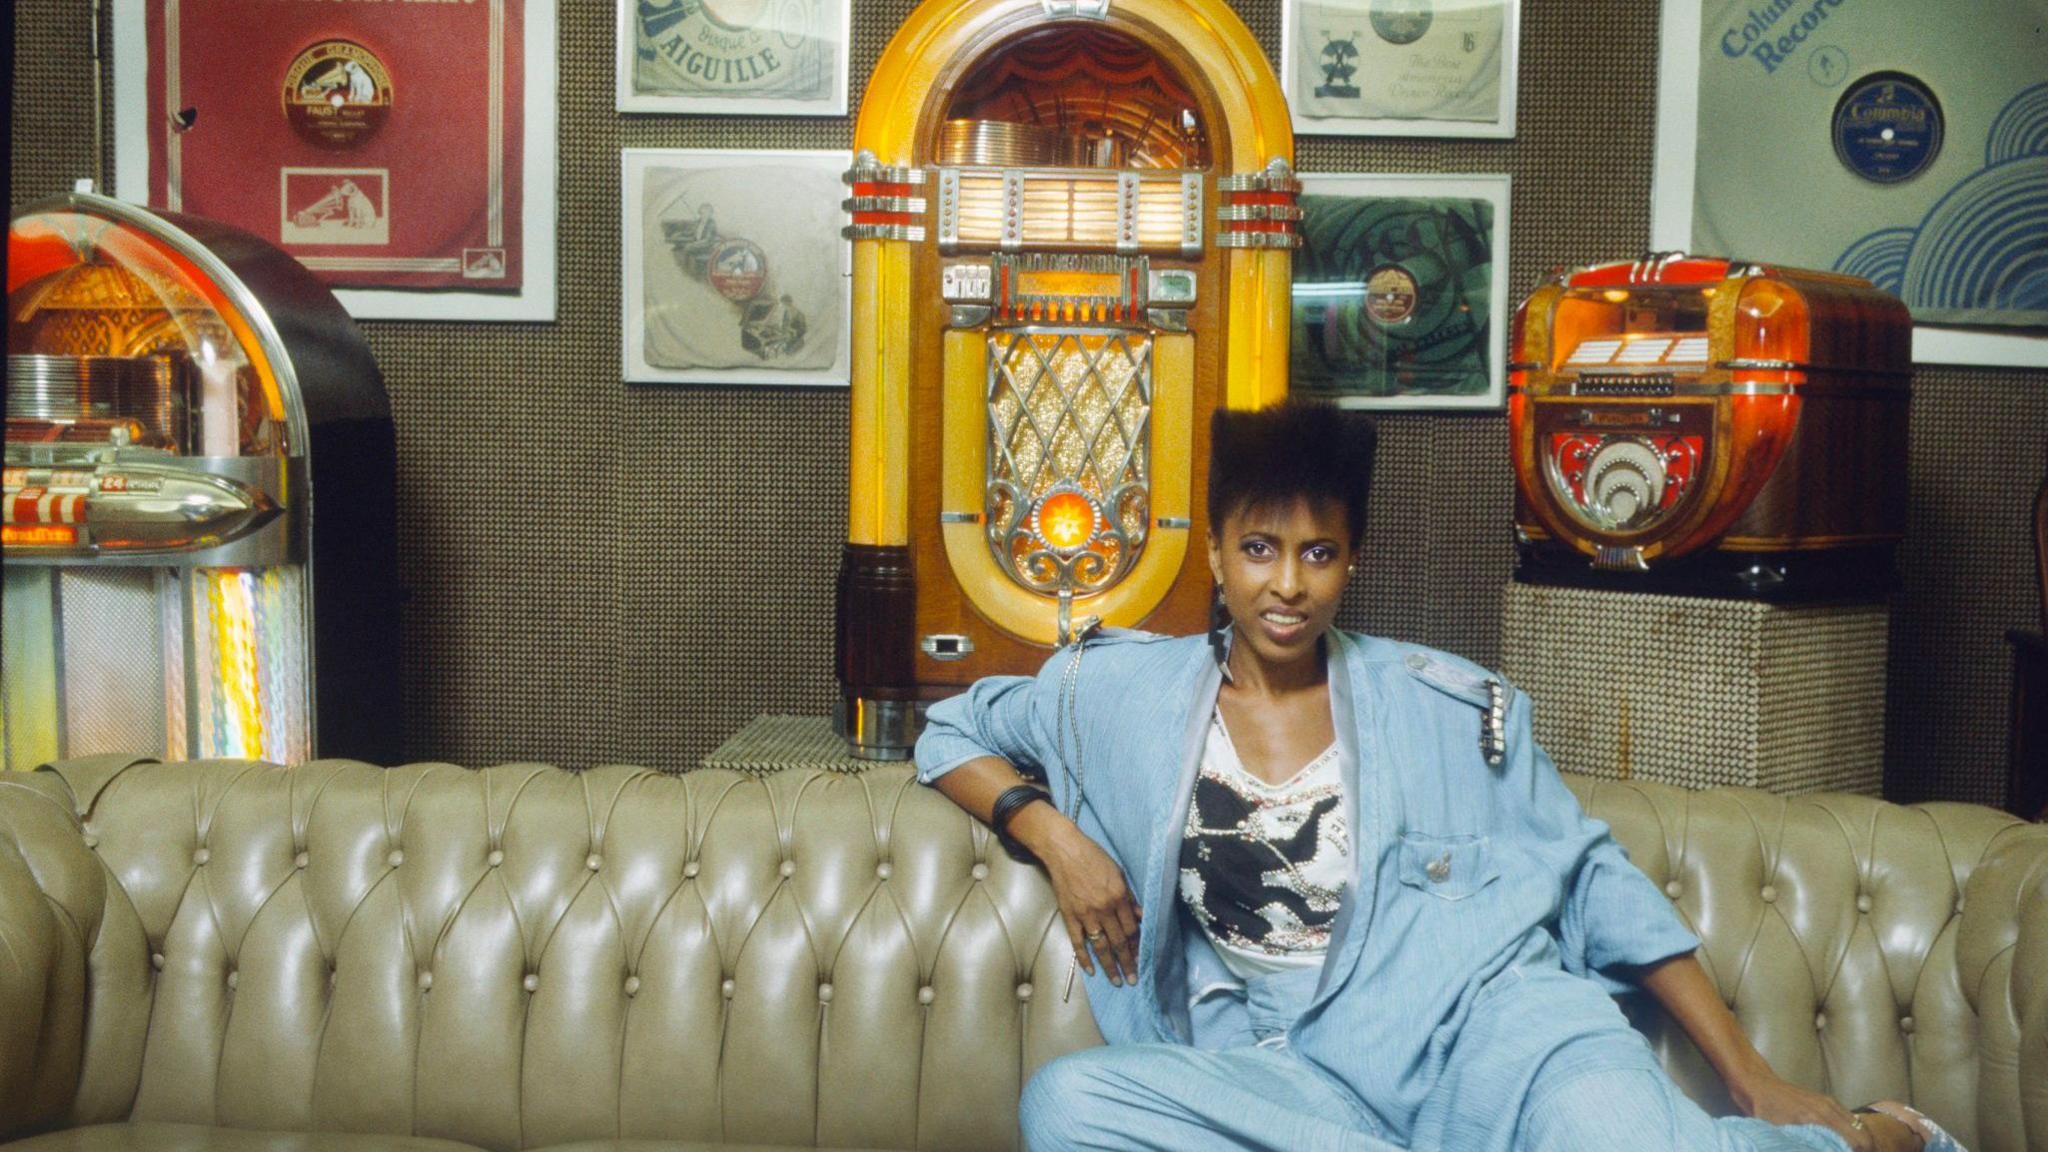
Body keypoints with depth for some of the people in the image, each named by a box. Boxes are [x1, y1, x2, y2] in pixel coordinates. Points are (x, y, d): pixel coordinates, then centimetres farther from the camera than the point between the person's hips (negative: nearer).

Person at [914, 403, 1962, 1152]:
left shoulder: (1445, 707, 10)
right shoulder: (1124, 693, 11)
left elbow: (1599, 882, 13)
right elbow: (952, 731, 24)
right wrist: (1053, 834, 3)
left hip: (1477, 1013, -1)